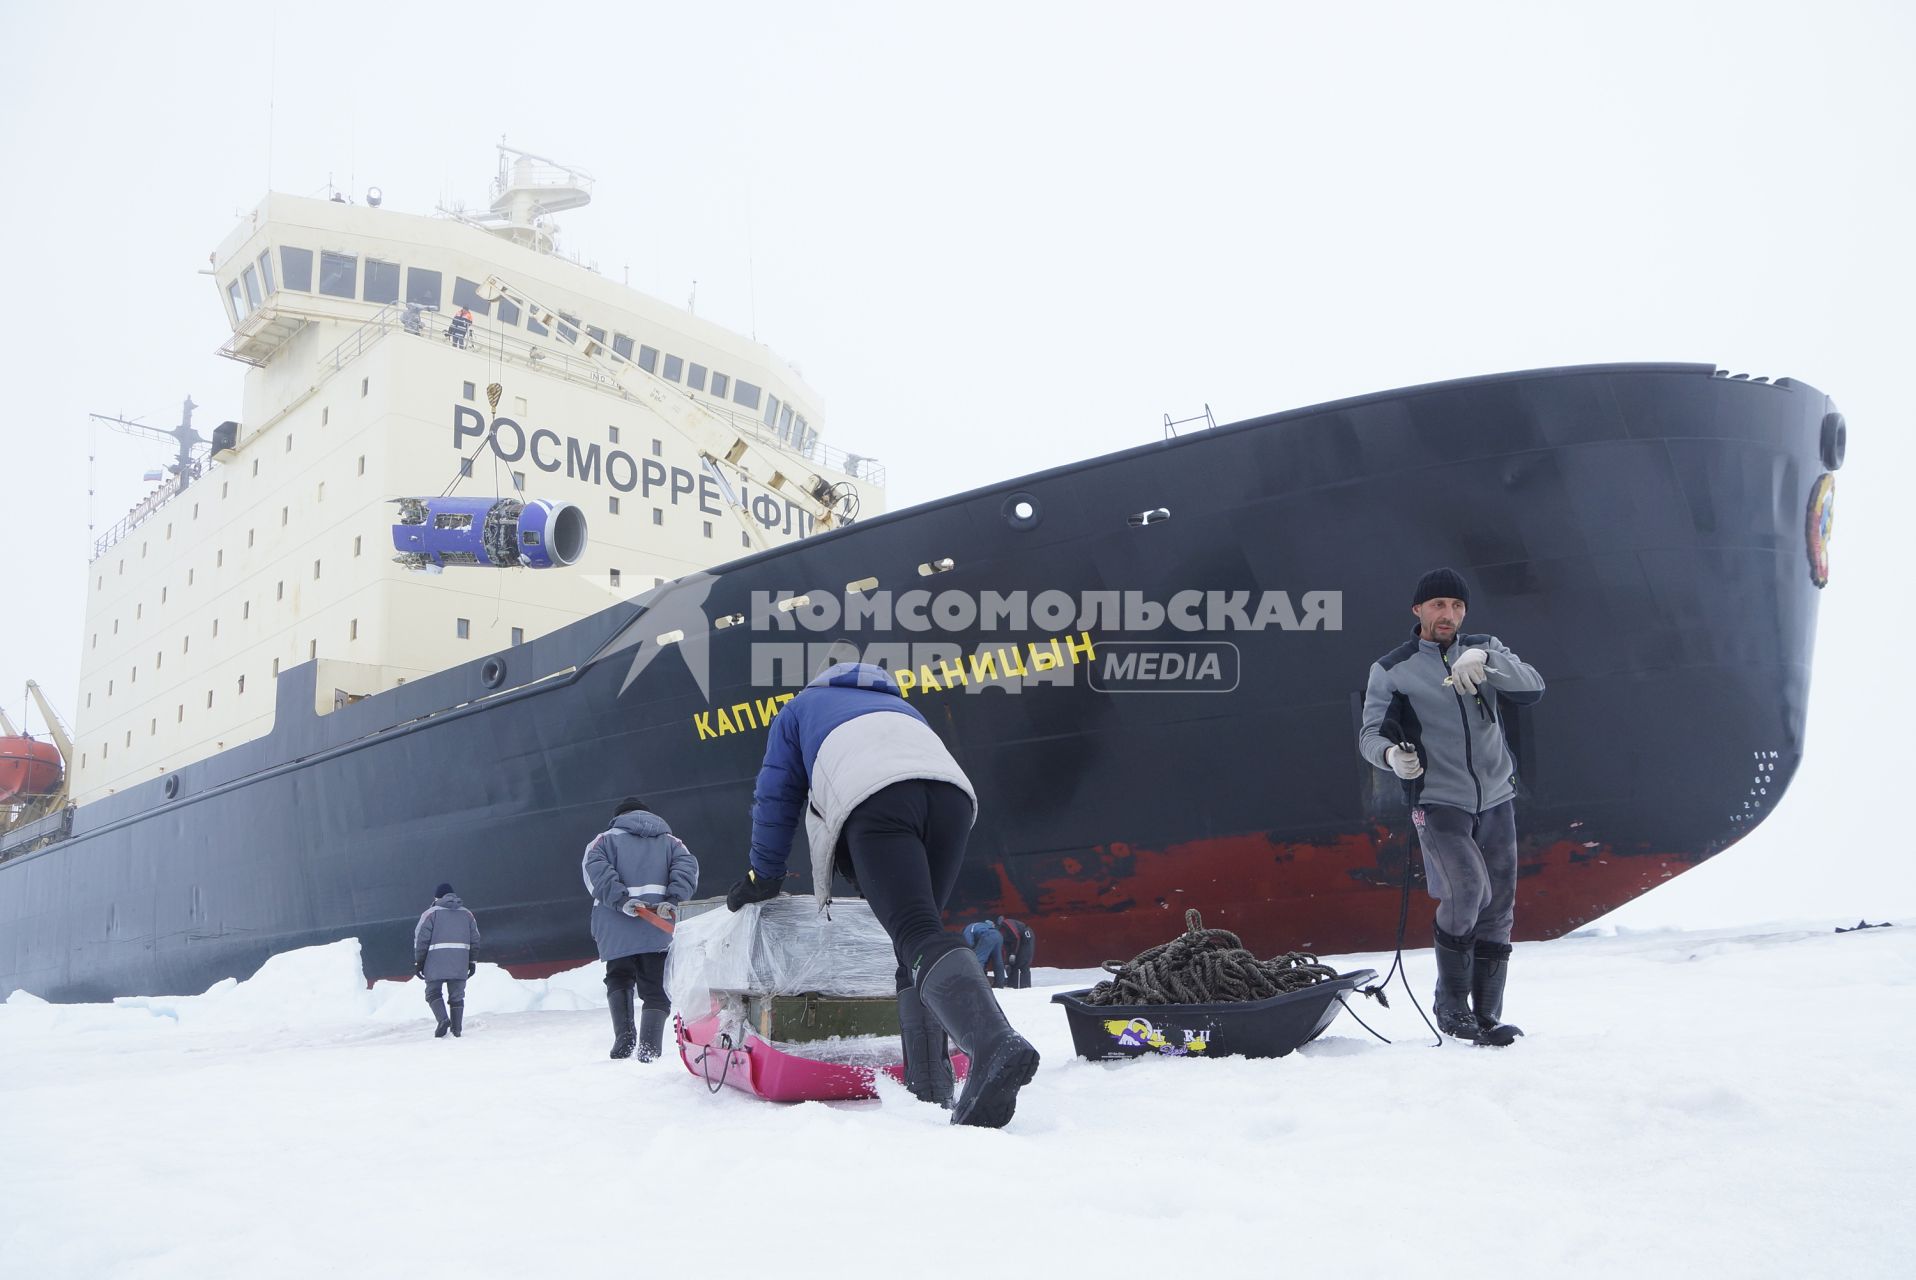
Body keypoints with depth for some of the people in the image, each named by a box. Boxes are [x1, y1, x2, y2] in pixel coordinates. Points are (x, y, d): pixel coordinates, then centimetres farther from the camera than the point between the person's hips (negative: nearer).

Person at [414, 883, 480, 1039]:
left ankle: (443, 1019, -14)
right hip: (460, 965, 3)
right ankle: (457, 1029, 8)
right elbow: (474, 939, 13)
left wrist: (418, 962, 2)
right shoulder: (467, 914, 14)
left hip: (436, 963, -3)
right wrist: (472, 962, 18)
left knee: (433, 992, 8)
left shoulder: (431, 913, 1)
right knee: (457, 995, 11)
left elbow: (421, 939, -4)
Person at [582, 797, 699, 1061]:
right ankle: (649, 1048, -8)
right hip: (658, 931, 1)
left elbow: (594, 867, -8)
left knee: (619, 979, 20)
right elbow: (687, 866, 0)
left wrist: (621, 900, -15)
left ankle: (624, 1033, -1)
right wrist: (673, 900, -11)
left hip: (616, 931, -1)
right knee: (656, 990, 8)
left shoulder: (607, 839, 13)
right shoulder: (670, 841, 19)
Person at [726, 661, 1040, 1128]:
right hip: (952, 792, 5)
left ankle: (995, 1044, -44)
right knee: (920, 929, 16)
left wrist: (764, 877, 43)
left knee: (918, 936, -18)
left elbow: (776, 796, 33)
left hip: (873, 799, -5)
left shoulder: (799, 708, 38)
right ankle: (928, 1085, 4)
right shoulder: (900, 706, 48)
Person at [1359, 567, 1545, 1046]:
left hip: (1496, 800, 4)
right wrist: (1390, 754, -25)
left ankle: (1486, 1015, 19)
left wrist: (1485, 660, -25)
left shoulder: (1485, 650, 7)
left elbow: (1533, 687, -8)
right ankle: (1450, 1002, -4)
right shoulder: (1391, 670, 0)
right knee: (1467, 888, -22)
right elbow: (1370, 733, -2)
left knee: (1497, 908, 7)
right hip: (1439, 802, -4)